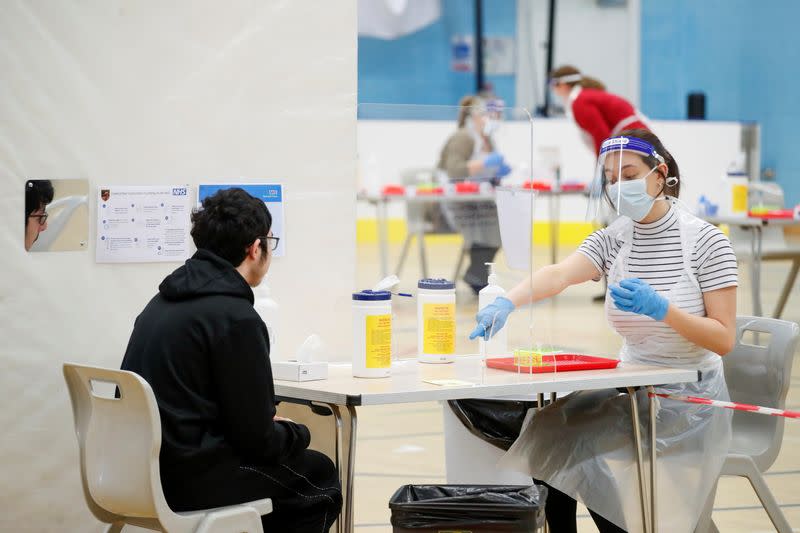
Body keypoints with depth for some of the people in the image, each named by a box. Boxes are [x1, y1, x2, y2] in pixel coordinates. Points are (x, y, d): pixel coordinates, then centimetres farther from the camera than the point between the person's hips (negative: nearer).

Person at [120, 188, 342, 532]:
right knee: (319, 476, 13)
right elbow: (257, 439, -15)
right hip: (190, 478, -8)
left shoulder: (165, 300, 9)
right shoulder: (235, 317, -18)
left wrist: (269, 425, 15)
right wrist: (297, 433, 6)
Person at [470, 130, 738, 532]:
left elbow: (724, 340, -12)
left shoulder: (704, 240, -10)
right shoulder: (614, 239, 2)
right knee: (553, 436, -15)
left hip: (689, 402, -5)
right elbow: (559, 275, -18)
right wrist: (506, 303, -38)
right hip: (632, 392, 5)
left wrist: (663, 310, -28)